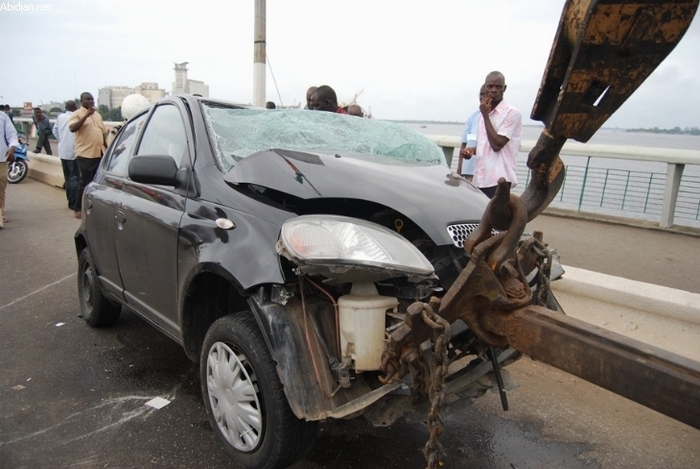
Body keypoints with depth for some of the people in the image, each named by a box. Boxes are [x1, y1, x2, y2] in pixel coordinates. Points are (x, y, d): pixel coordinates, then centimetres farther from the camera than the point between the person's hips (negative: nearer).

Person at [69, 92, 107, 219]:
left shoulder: (97, 115, 17)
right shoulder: (77, 114, -4)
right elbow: (72, 128, -22)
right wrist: (86, 115, -25)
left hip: (99, 153, 6)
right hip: (85, 154, -6)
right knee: (85, 182, -4)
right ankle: (78, 209, 6)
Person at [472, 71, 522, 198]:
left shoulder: (512, 113, -7)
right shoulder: (484, 113, 17)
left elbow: (497, 144, -15)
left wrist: (485, 115, -10)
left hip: (498, 179, -7)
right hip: (480, 178, 7)